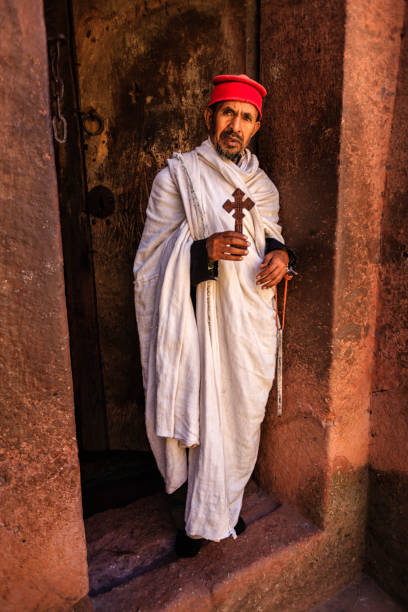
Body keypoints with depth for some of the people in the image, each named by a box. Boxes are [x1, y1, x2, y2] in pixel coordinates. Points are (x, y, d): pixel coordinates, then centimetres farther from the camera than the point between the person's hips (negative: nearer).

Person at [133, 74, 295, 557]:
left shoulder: (261, 185, 12)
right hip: (201, 318, -5)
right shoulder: (177, 175, -2)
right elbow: (154, 254, -7)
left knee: (242, 414, 13)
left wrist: (280, 253, -2)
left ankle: (223, 507, 37)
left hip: (252, 318, 5)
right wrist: (206, 250, -24)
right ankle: (202, 519, 28)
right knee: (202, 413, 2)